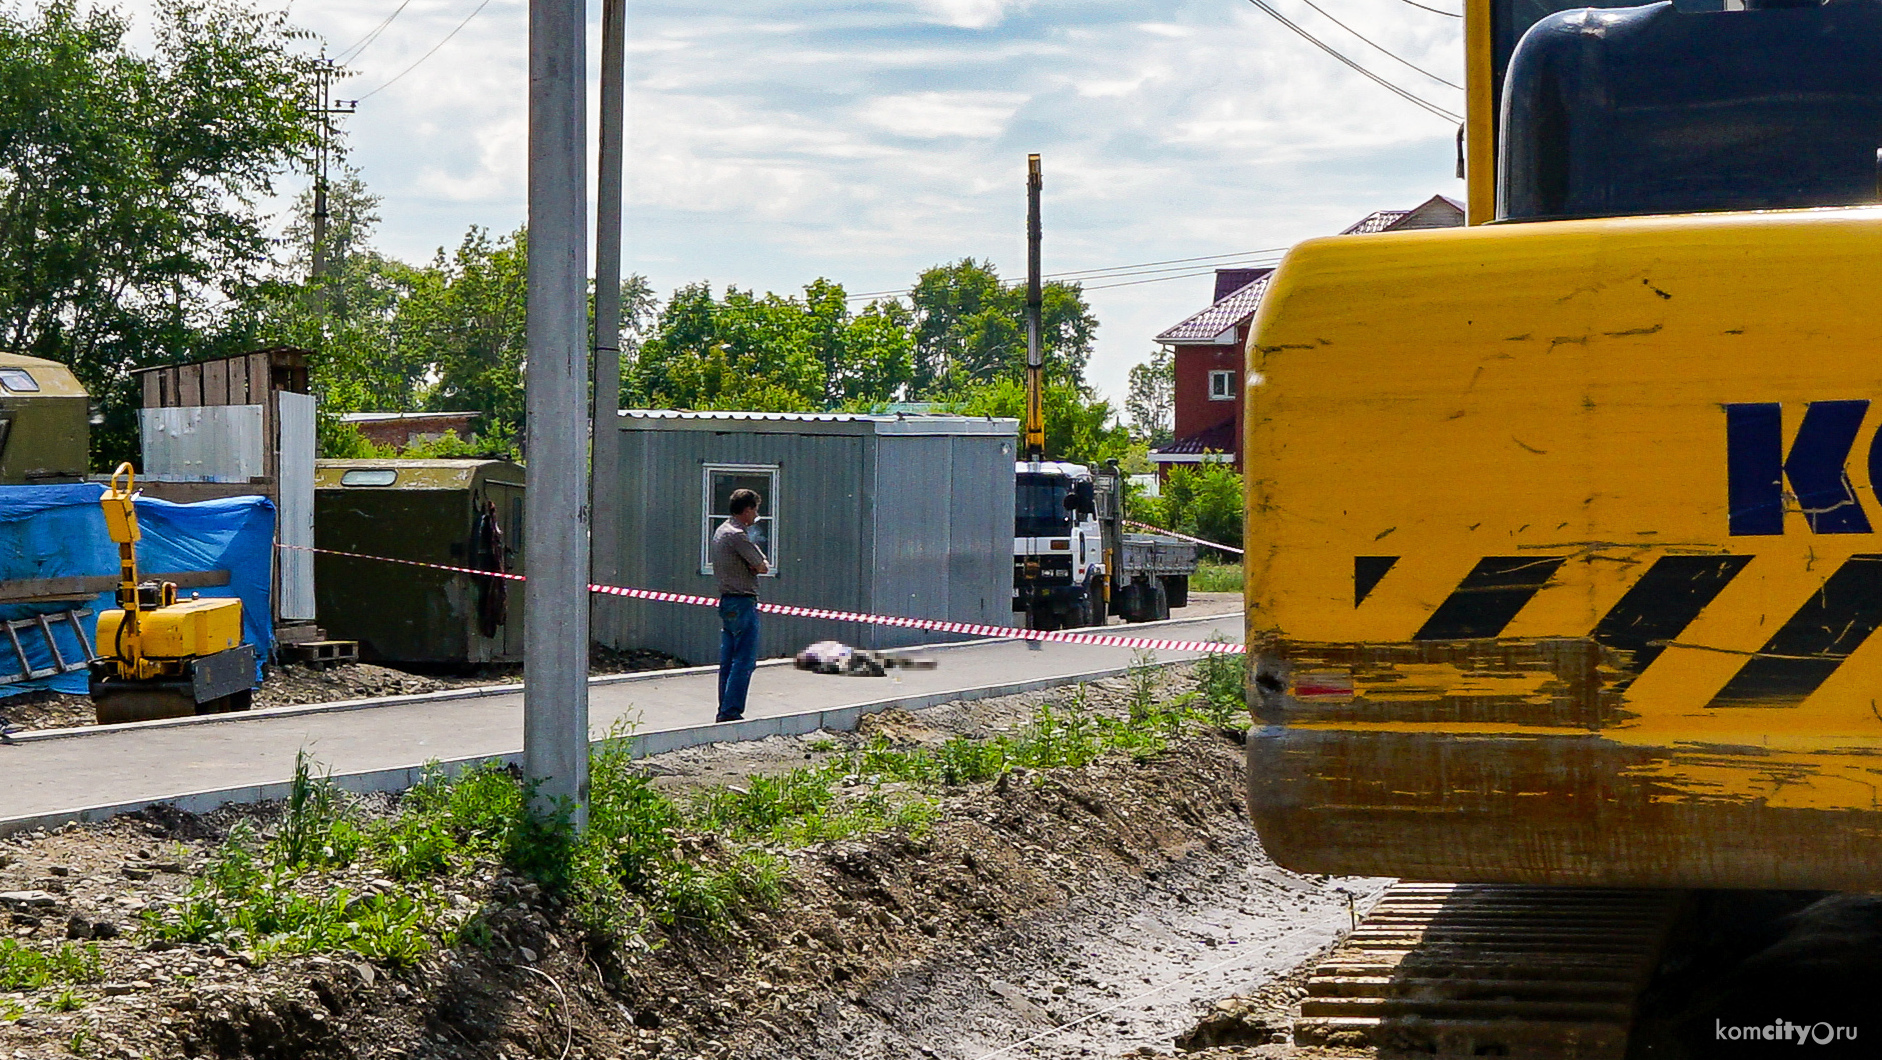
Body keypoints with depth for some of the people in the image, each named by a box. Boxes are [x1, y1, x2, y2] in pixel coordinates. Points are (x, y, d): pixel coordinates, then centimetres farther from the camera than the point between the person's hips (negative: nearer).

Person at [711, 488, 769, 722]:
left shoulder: (721, 531, 16)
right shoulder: (737, 535, -15)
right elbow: (763, 566, -12)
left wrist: (753, 565, -2)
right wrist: (758, 565, 8)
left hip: (726, 601, 10)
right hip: (743, 602, -10)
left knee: (728, 661, 11)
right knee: (745, 661, -9)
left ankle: (724, 712, 13)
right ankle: (731, 712, -11)